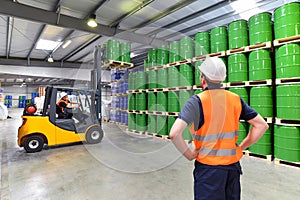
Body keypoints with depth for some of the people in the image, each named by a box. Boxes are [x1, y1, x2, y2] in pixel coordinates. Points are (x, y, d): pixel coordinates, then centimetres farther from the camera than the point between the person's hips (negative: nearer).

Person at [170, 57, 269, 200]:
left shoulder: (197, 101, -17)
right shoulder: (236, 99, -2)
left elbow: (174, 134, -26)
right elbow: (262, 125, 5)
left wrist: (189, 154, -11)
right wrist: (241, 147, 6)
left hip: (208, 167, -5)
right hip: (233, 166, 5)